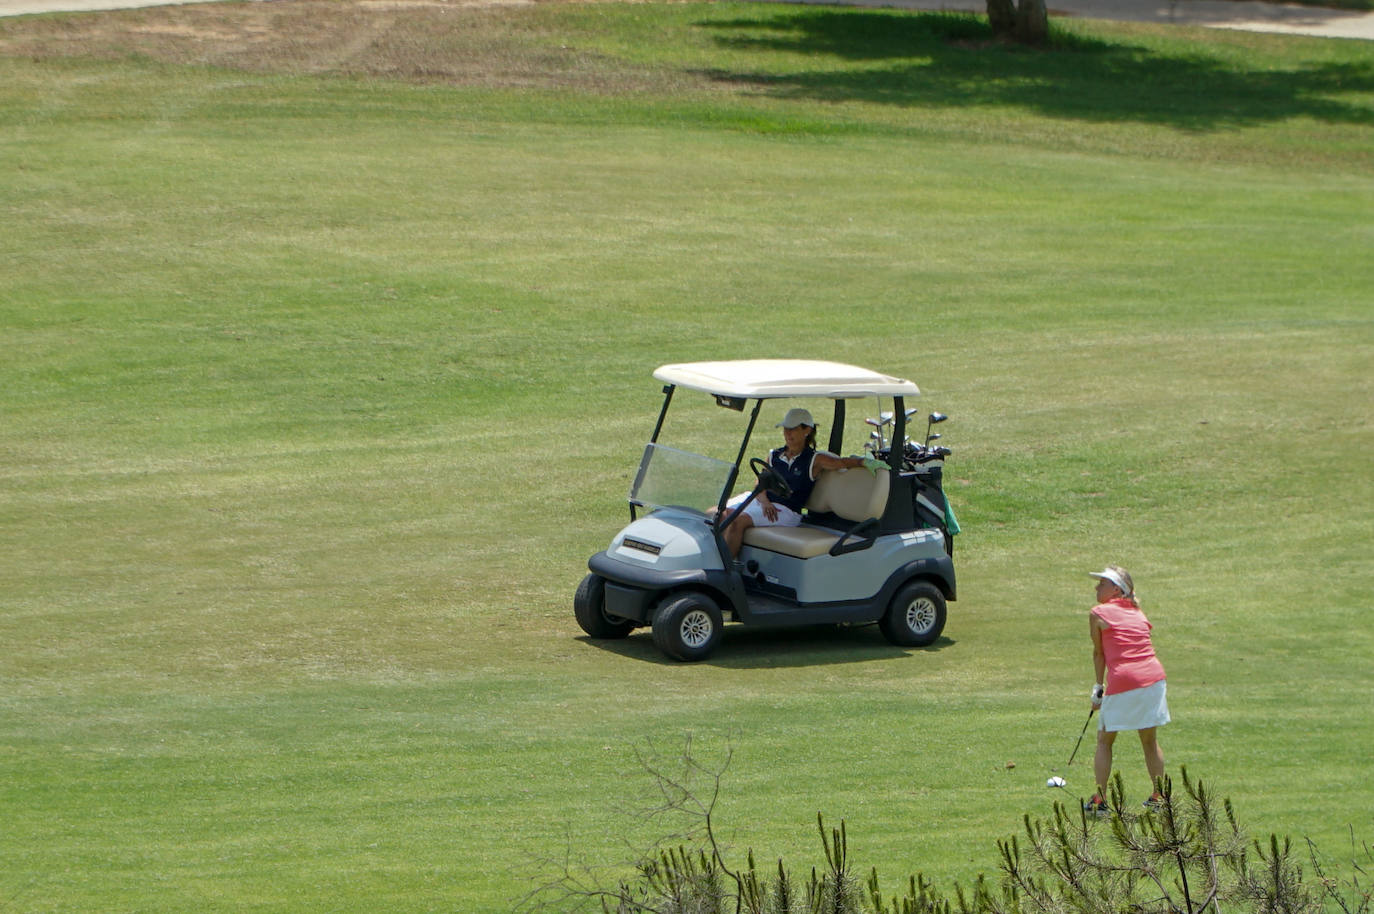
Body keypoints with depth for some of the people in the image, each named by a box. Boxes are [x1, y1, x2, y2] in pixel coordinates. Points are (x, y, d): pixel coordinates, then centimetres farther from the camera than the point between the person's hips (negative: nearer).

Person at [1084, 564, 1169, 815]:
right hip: (1154, 675, 5)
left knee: (1104, 740, 10)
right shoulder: (1138, 614, 20)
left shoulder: (1098, 613, 4)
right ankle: (1159, 796, 21)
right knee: (1150, 740, 18)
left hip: (1123, 680, -5)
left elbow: (1099, 653, 7)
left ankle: (1100, 799, 6)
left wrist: (1099, 687, 18)